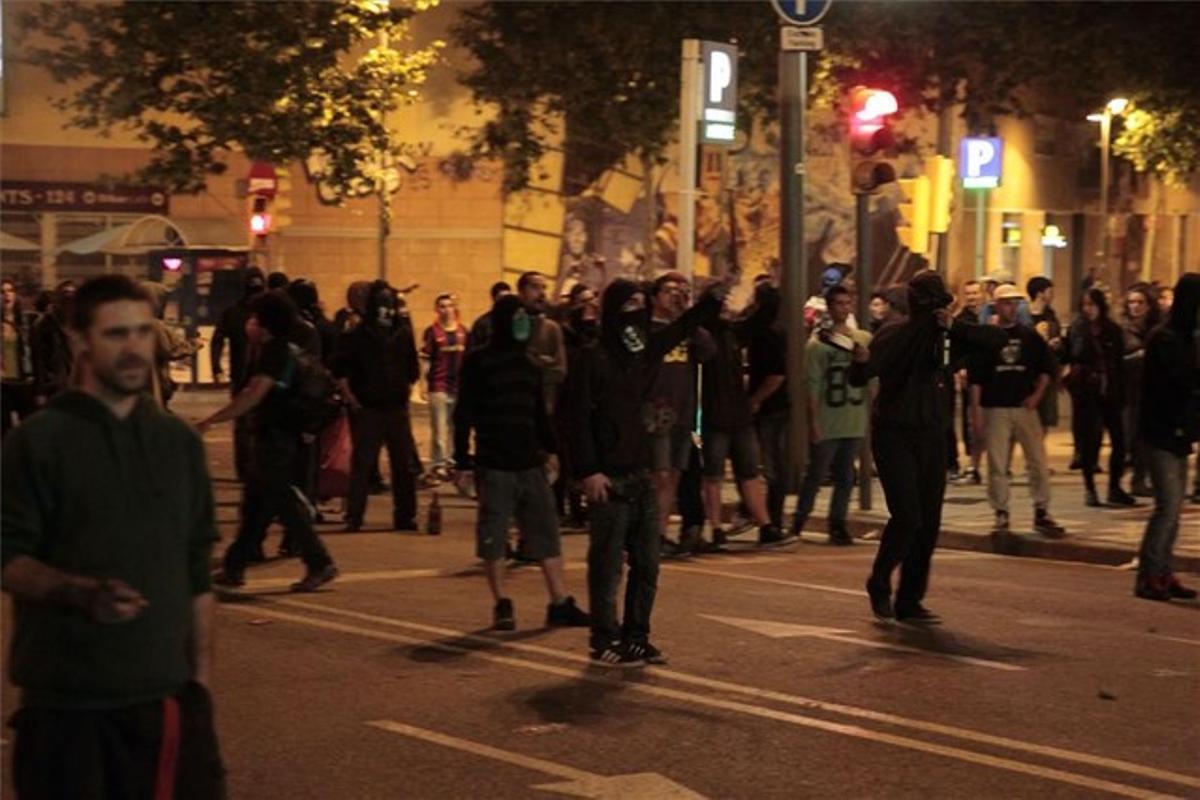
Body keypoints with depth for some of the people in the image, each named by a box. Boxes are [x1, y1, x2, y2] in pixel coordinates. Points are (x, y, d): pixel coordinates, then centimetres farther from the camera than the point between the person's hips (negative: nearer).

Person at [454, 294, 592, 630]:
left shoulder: (529, 366, 13)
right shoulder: (478, 363, -4)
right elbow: (464, 416, -6)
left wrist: (549, 448, 14)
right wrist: (463, 463, -10)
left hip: (530, 464, 5)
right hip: (494, 467, -5)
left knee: (547, 532, 4)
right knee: (493, 538, 1)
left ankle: (561, 603, 7)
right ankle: (502, 606, 13)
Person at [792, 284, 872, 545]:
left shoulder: (864, 340, 7)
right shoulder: (817, 343, -4)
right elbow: (812, 386, -7)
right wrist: (813, 422, -11)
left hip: (854, 422, 4)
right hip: (826, 424, -3)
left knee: (845, 477, 8)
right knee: (815, 476, 2)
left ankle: (837, 524, 16)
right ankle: (798, 522, 13)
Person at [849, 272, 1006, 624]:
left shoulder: (946, 334, 6)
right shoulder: (893, 335, -7)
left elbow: (998, 339, -3)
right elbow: (858, 379, -17)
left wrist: (955, 327, -17)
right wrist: (861, 360, -41)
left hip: (931, 438, 5)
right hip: (893, 437, -5)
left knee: (929, 523, 4)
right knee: (907, 517, -15)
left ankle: (909, 601, 14)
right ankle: (879, 585, 7)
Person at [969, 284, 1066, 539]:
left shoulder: (1030, 336, 7)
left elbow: (1046, 367, 13)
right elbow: (976, 377, 0)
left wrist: (1037, 394, -1)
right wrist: (976, 412, -5)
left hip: (1025, 407, 2)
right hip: (995, 409, -1)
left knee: (1039, 462, -2)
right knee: (997, 465, 1)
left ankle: (1042, 513, 7)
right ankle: (1001, 515, 11)